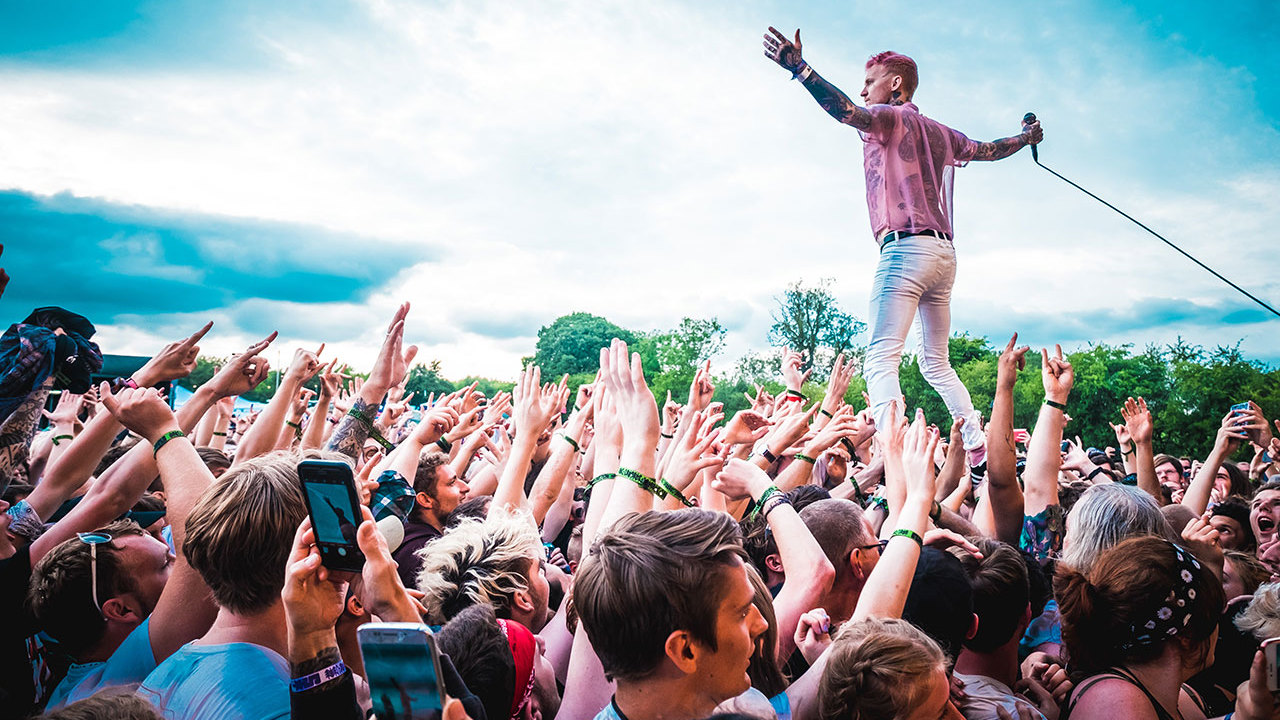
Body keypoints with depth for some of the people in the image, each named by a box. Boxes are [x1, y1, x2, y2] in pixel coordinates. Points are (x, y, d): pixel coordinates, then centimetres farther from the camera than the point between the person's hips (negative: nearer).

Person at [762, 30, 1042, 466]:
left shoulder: (890, 118, 0)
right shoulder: (940, 133, 22)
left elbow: (847, 112, -21)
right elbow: (987, 150, 38)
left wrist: (798, 68, -29)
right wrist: (1026, 138, 59)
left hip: (906, 247, -9)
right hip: (944, 253, 9)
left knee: (881, 362, -17)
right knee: (936, 364, 20)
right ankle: (980, 450, 19)